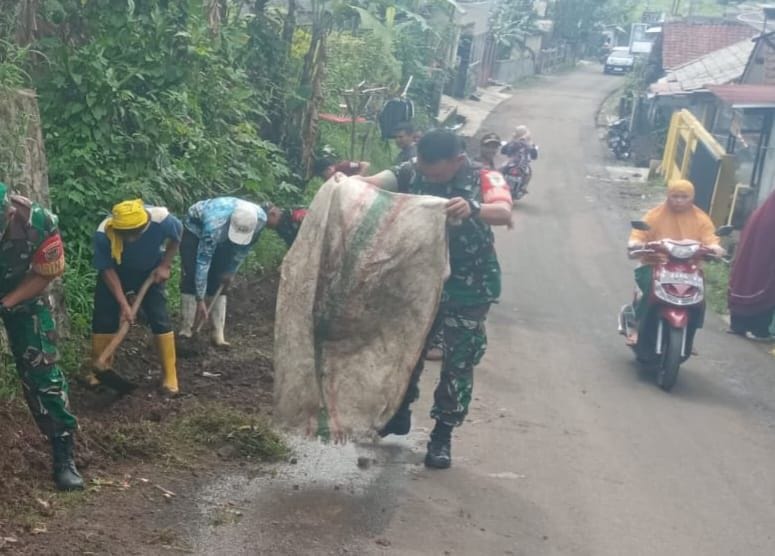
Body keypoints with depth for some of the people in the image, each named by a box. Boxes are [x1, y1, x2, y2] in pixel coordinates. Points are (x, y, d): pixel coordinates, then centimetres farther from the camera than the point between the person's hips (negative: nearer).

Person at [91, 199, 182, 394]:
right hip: (116, 272, 0)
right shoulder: (103, 234, -37)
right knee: (104, 317, -2)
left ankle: (170, 376, 4)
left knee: (159, 318, -5)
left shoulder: (161, 220, -37)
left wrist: (165, 265, -13)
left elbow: (177, 236, -12)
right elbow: (106, 269, -22)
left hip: (149, 271, 0)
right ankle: (99, 371, 16)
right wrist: (123, 303, -24)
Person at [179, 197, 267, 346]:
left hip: (223, 238, 4)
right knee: (191, 277, -15)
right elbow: (203, 262, -38)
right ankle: (186, 329, -7)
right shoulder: (215, 226, -45)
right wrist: (200, 300, -35)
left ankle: (218, 334, -2)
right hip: (196, 228, -4)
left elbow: (244, 248, -10)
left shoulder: (260, 218, -32)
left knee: (220, 282, -4)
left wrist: (231, 271, -5)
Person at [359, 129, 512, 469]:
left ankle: (442, 435, 19)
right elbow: (373, 183, -22)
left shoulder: (484, 179, -17)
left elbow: (504, 213, -36)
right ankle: (398, 415, 37)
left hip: (468, 290, -3)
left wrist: (473, 209, -57)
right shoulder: (413, 173, -8)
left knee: (458, 364, 5)